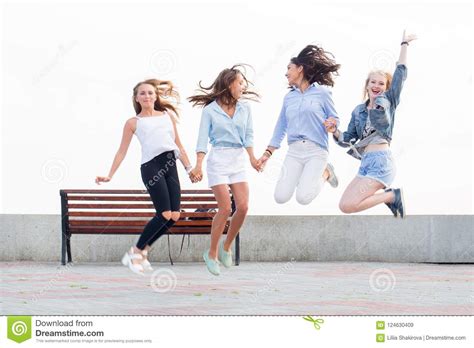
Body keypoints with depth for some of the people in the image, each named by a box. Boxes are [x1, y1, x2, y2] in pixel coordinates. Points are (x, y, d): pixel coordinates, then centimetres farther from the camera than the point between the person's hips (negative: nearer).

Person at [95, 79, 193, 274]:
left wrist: (189, 168, 20)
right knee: (164, 214, -16)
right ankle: (135, 253, 0)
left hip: (170, 166, 5)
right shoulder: (133, 122, 9)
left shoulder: (168, 115, 20)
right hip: (151, 166, -5)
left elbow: (178, 144, 24)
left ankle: (142, 251, 11)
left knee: (174, 216, -6)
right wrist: (109, 176, 2)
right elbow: (122, 151, 10)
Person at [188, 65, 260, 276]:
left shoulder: (244, 109, 10)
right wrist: (198, 165, -13)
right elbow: (203, 139, -3)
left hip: (238, 160, 4)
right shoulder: (210, 110, -1)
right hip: (218, 159, -4)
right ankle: (212, 253, 2)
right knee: (225, 208, -13)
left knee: (243, 207, -8)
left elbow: (248, 136, 9)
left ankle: (226, 247, 13)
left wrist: (252, 157, -6)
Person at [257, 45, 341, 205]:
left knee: (303, 198, -22)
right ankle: (303, 177, 17)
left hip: (316, 150, -4)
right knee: (280, 197, -13)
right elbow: (280, 127, 19)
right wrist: (268, 153, 14)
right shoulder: (289, 97, 15)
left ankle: (325, 173, 8)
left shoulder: (322, 92, 2)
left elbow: (334, 118, 5)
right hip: (294, 151, 4)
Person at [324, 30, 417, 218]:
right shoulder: (359, 111, 19)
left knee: (348, 205, -20)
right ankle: (390, 196, 5)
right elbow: (349, 139, 19)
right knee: (344, 205, -3)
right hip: (365, 163, 7)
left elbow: (400, 73, 1)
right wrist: (335, 131, -1)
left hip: (381, 161, -7)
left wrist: (404, 44, 4)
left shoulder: (388, 101, 6)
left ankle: (392, 196, -2)